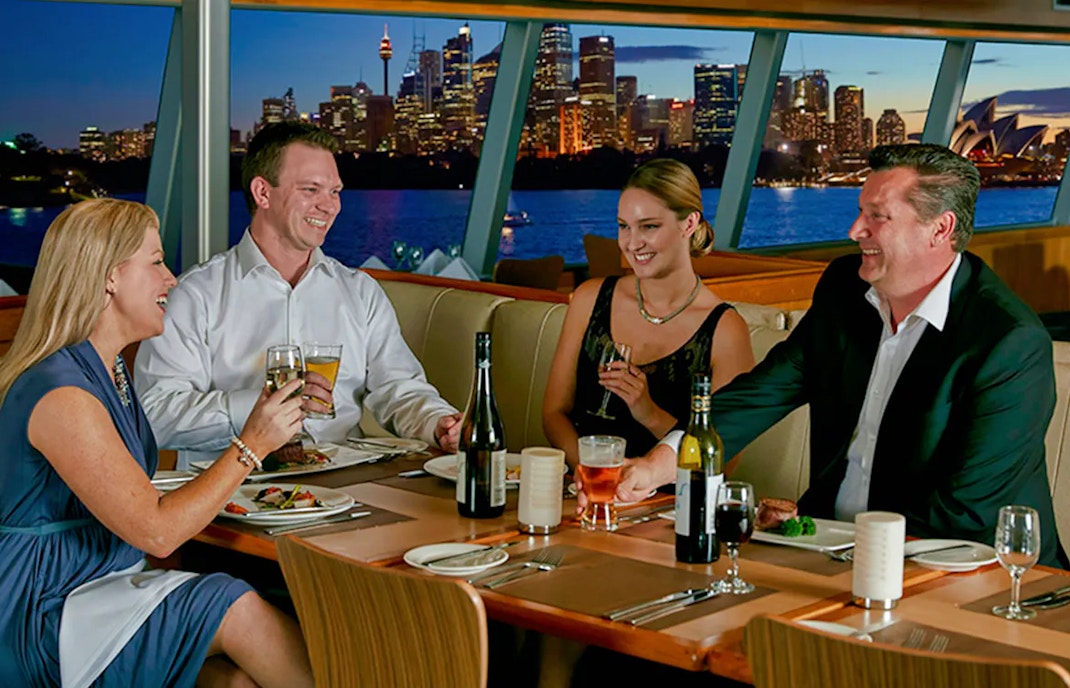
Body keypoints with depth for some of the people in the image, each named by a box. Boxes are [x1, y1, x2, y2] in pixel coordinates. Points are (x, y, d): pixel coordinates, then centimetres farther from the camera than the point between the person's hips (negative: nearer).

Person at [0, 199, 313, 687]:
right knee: (235, 609, -22)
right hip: (43, 621, -8)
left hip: (104, 584, 8)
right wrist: (251, 446, -16)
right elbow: (156, 531, -22)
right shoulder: (62, 397, -20)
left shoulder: (111, 371, 12)